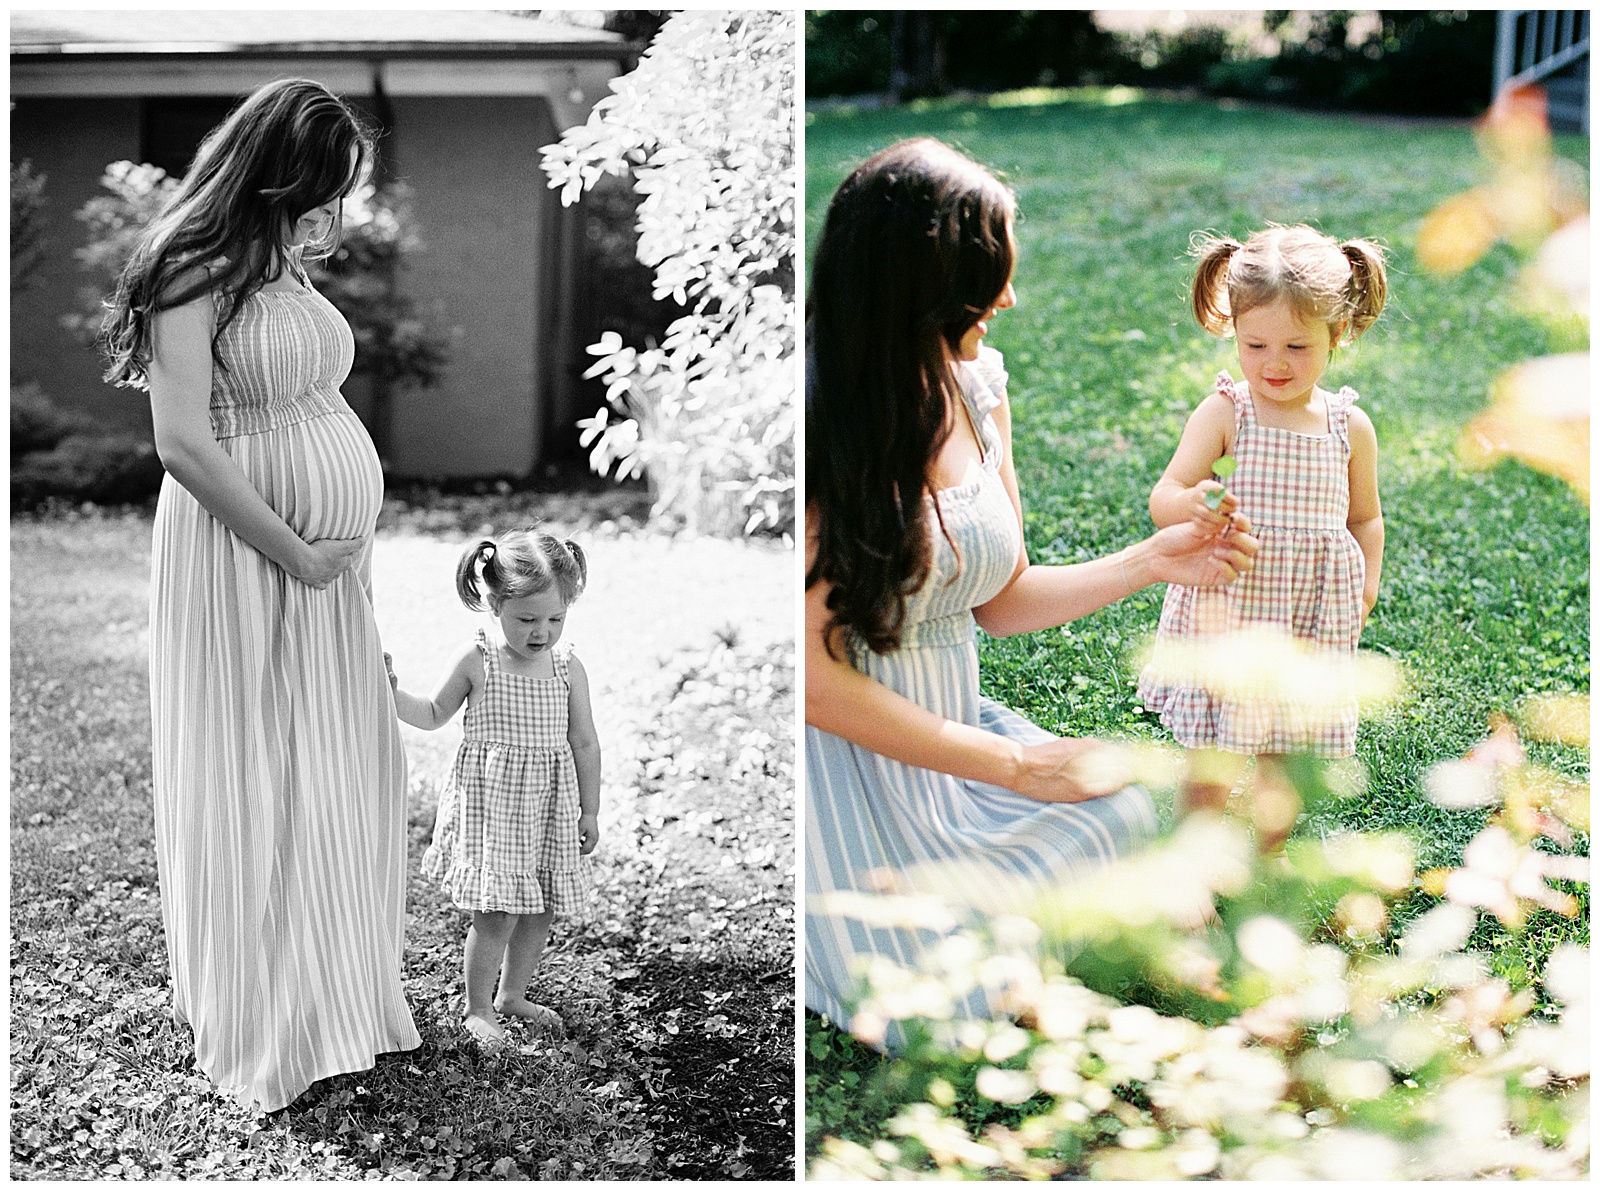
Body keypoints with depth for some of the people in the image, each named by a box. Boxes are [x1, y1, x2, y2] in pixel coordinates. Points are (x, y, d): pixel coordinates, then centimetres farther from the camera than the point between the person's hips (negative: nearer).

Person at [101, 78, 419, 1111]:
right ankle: (267, 1028, 16)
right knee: (256, 783, 3)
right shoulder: (194, 276, -13)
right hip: (243, 555, -8)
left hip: (331, 559, 8)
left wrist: (350, 543, 6)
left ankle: (336, 993, 27)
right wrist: (296, 553, -16)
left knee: (344, 774, 13)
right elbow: (185, 445, -19)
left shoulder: (290, 265, 13)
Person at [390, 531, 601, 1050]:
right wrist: (390, 692, -8)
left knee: (540, 910, 12)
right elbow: (434, 715, 7)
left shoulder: (569, 668, -2)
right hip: (489, 801, -3)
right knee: (497, 912, -6)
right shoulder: (476, 660, -7)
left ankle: (512, 994, 34)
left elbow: (584, 743, 6)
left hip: (547, 808, 4)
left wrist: (590, 810, 9)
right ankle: (478, 1009, 13)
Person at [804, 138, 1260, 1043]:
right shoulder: (819, 428, -21)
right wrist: (1013, 765, -18)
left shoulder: (977, 386, 3)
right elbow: (813, 673, -21)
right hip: (848, 758, -7)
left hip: (951, 731, 7)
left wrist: (1152, 560, 2)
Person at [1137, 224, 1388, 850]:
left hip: (1309, 629, 3)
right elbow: (1163, 498, -17)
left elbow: (1365, 518, 14)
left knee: (1286, 763, 14)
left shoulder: (1350, 427, 0)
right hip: (1224, 617, -2)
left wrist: (1365, 589, 1)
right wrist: (1190, 505, -39)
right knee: (1210, 771, 4)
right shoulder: (1224, 413, -9)